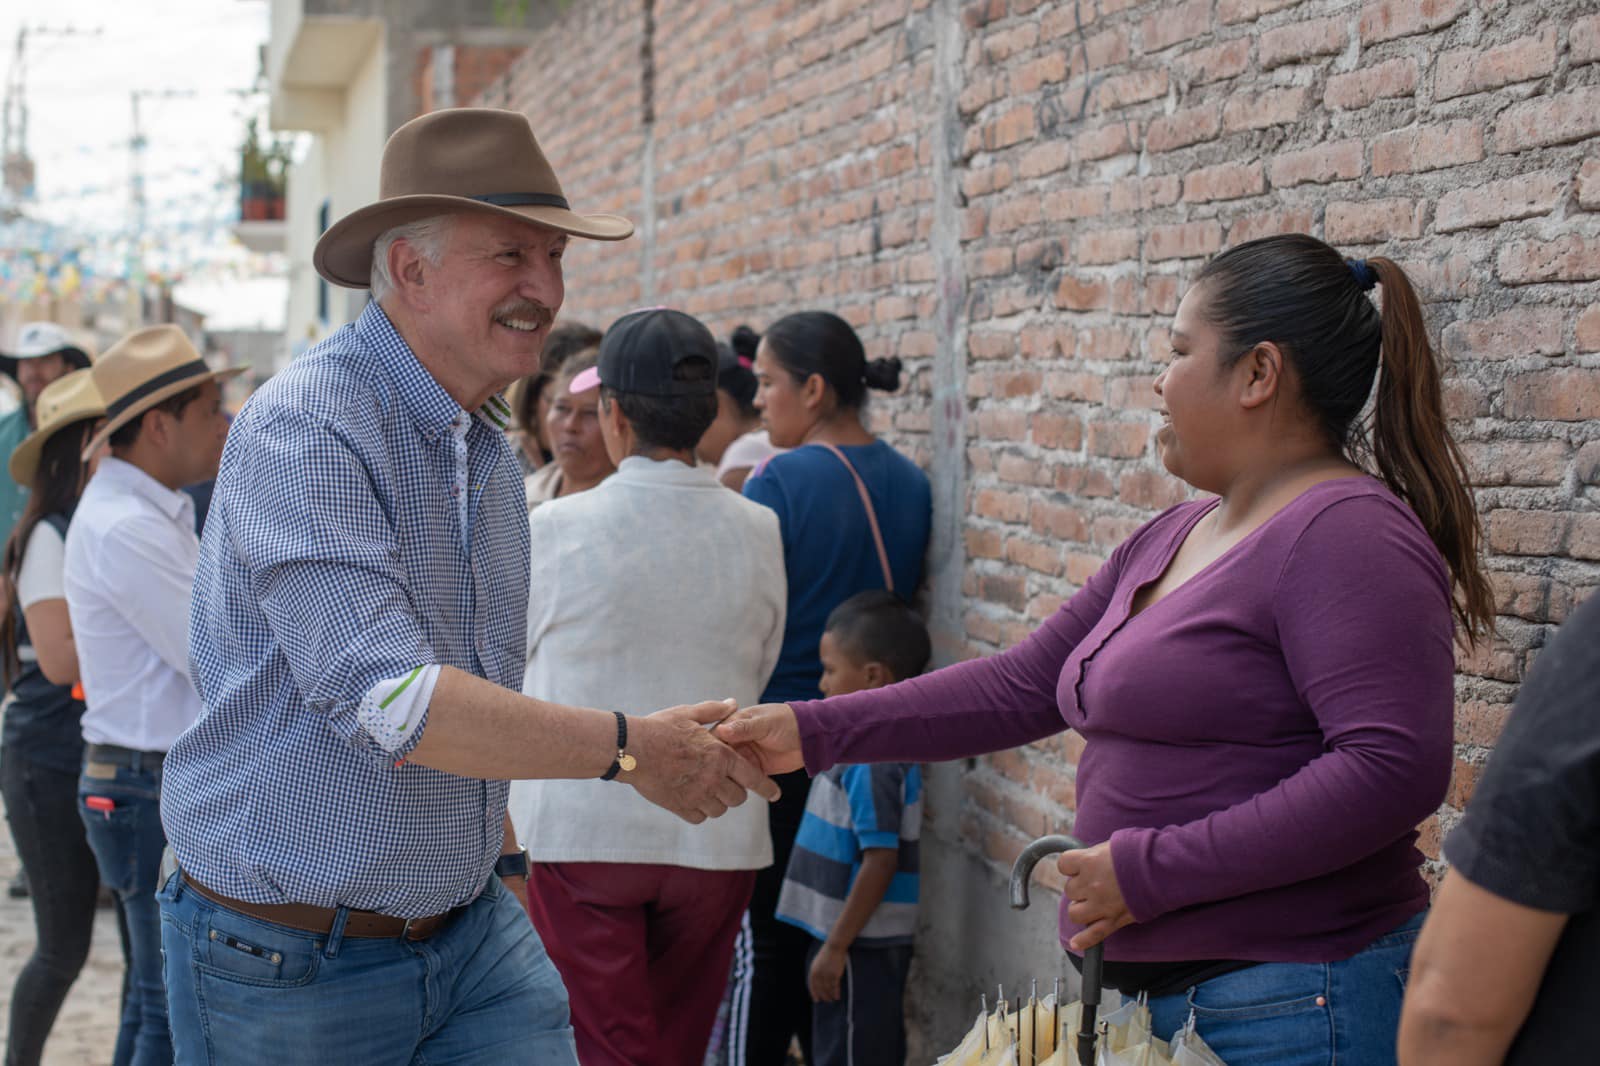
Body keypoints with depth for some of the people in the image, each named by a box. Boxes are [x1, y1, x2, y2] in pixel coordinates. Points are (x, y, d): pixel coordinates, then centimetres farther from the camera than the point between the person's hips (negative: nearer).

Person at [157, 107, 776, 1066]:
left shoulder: (490, 447, 11)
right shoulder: (306, 430, -19)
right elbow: (386, 697, -29)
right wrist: (630, 749, -26)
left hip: (471, 932, 7)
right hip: (292, 958, -7)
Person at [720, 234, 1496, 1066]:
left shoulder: (1346, 535, -15)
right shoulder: (1169, 539, 15)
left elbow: (1394, 767, -25)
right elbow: (1020, 687, 15)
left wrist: (1151, 871, -22)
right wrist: (815, 732, 8)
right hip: (1156, 990, 9)